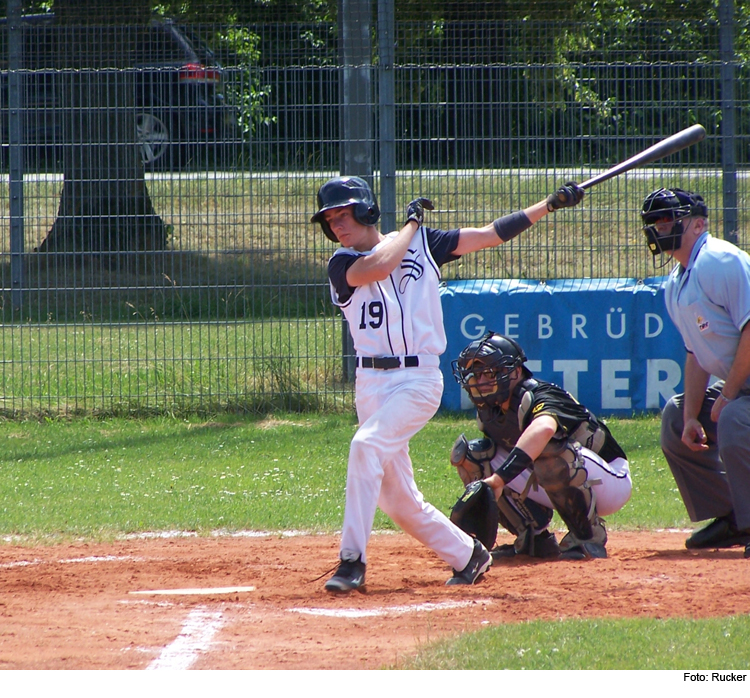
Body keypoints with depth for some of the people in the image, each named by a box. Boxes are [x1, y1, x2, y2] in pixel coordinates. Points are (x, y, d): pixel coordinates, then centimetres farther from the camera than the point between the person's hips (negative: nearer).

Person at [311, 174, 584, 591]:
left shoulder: (422, 243, 6)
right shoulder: (343, 264, 3)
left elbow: (491, 235, 8)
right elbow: (378, 266, -18)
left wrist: (551, 205, 4)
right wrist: (411, 223, -4)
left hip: (419, 380, -3)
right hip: (371, 382, 4)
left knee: (367, 445, -27)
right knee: (398, 498, 5)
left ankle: (353, 560, -26)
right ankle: (467, 554, 25)